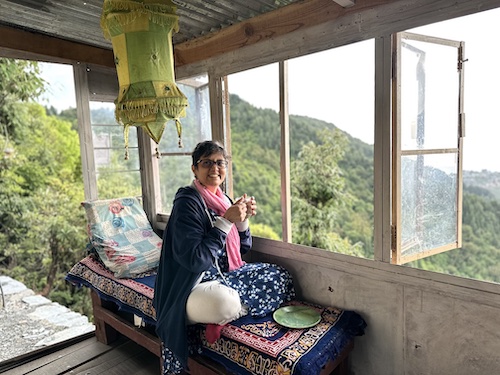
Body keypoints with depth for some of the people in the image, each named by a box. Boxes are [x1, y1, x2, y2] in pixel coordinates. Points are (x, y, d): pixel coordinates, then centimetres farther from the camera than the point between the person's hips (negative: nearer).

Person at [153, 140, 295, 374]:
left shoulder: (223, 199, 6)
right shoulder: (187, 202, -16)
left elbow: (242, 249, 11)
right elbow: (193, 259, -25)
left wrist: (244, 219, -8)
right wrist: (226, 221, -23)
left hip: (225, 274, 8)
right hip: (193, 285, -8)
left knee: (280, 277, -1)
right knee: (226, 304, -38)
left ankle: (224, 313, 0)